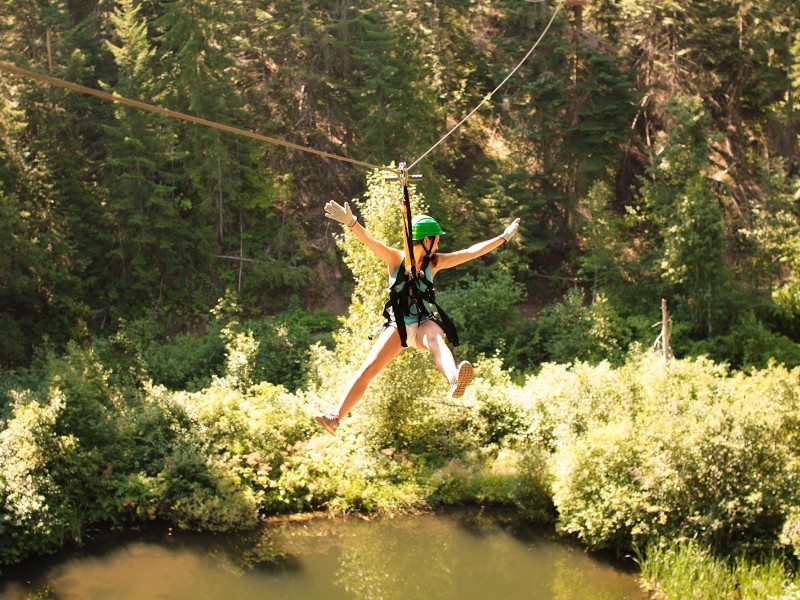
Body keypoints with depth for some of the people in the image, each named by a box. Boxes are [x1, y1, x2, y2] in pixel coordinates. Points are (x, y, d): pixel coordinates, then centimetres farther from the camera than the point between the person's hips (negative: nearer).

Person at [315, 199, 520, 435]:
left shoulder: (434, 263, 1)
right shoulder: (396, 258, -6)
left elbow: (470, 252, 3)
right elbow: (370, 241, -23)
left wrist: (503, 238, 3)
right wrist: (350, 222, -40)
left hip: (424, 324, 0)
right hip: (398, 326, 0)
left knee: (436, 339, -36)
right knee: (368, 369, -13)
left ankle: (455, 381, -66)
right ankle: (336, 418, -9)